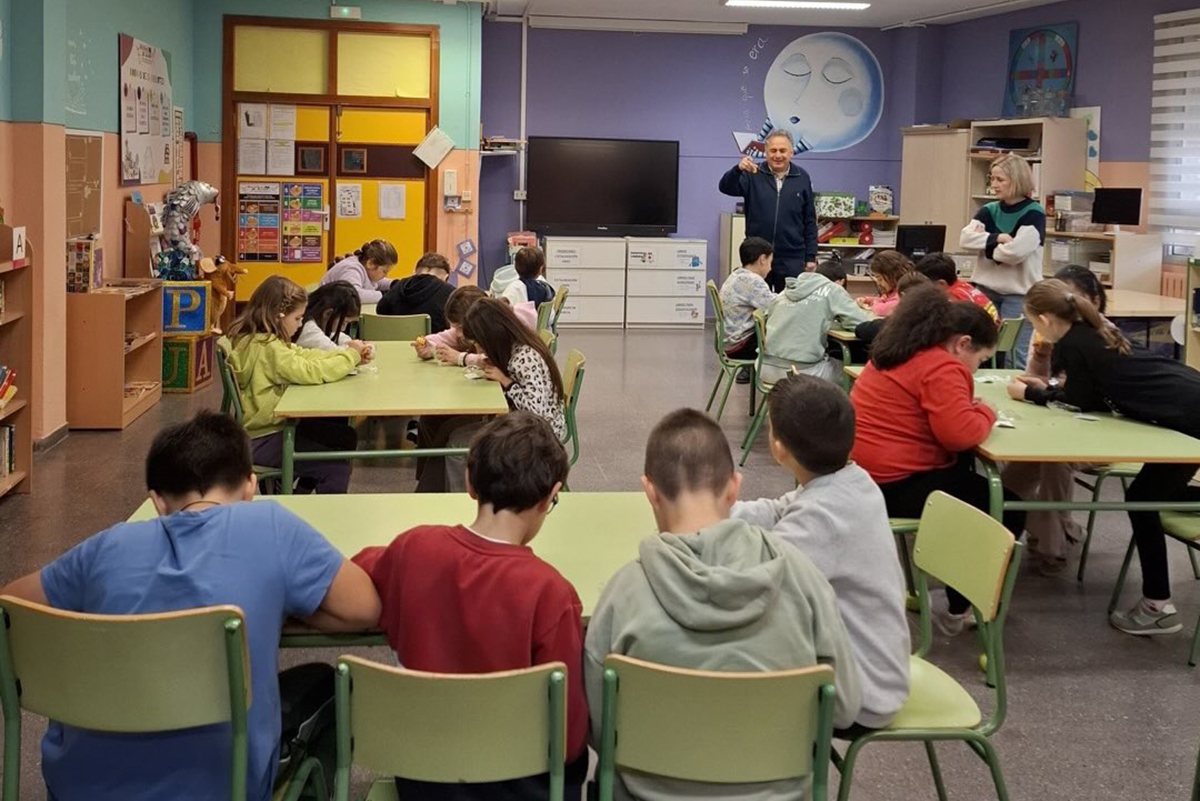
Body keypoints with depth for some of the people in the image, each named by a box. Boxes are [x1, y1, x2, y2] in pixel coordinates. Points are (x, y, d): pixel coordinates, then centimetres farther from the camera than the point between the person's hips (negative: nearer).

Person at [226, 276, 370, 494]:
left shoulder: (261, 339, 7)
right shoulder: (267, 348, -24)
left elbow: (305, 355, 8)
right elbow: (310, 371, -30)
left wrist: (346, 353, -5)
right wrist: (350, 356, -17)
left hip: (274, 424, 11)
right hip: (262, 442, -11)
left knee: (345, 436, 17)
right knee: (337, 467, -14)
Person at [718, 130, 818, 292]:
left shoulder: (802, 178, 4)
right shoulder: (753, 175, 1)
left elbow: (810, 221, 7)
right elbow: (725, 187, -14)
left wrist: (811, 257, 3)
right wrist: (738, 169, -34)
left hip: (791, 260, 0)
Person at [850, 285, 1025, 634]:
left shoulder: (902, 353, 15)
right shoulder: (942, 368, -16)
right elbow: (961, 434, -25)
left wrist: (970, 408, 14)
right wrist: (986, 412, -4)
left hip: (866, 475, 10)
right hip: (897, 486, -10)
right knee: (1007, 510, 1)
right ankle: (960, 611, 9)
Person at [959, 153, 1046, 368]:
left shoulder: (1034, 214, -7)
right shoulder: (989, 210, 10)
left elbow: (1016, 251, -20)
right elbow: (965, 239, -4)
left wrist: (984, 242, -6)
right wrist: (997, 238, -17)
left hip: (1018, 294, -6)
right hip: (985, 289, 6)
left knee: (1015, 359, -7)